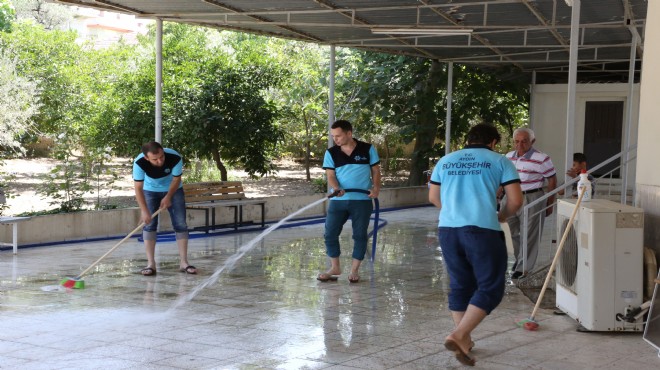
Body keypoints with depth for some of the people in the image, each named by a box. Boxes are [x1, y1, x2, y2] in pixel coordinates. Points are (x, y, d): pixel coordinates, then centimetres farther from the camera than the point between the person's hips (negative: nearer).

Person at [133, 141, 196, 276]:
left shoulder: (175, 158, -35)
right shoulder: (139, 162, -35)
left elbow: (176, 179, -16)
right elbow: (138, 188, -31)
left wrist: (168, 197, -16)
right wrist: (144, 211, -35)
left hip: (173, 189, 0)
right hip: (150, 190, 0)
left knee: (180, 224, -5)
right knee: (149, 224, -8)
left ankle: (183, 262, 0)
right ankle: (151, 264, -5)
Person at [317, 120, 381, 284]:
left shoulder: (368, 149, -1)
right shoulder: (331, 153, 2)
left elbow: (376, 170, 4)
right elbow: (330, 175, -3)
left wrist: (376, 188, -14)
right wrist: (337, 188, -24)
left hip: (362, 200, -2)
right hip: (338, 201, 2)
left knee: (360, 235, 2)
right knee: (330, 233, 1)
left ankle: (354, 270, 13)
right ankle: (335, 267, 16)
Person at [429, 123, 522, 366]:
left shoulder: (446, 161, 17)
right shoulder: (499, 161, 5)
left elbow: (433, 198, 24)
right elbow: (516, 200, -1)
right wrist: (502, 216, 18)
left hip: (447, 229, 5)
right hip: (483, 230, -5)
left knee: (459, 285, 17)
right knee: (490, 287, 3)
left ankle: (464, 341, 22)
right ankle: (458, 336, -10)